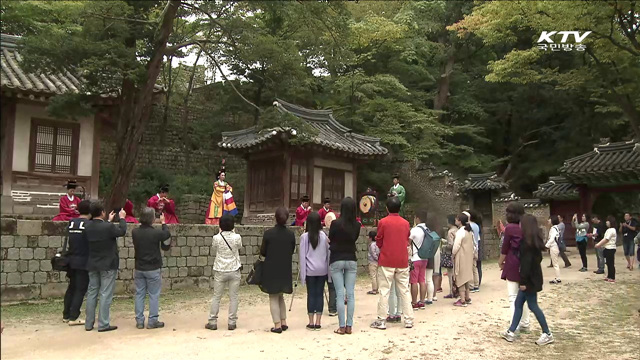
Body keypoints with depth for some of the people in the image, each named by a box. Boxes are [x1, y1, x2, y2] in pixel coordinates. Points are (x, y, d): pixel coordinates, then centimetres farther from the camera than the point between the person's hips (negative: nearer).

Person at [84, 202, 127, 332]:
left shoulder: (88, 227, -3)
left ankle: (89, 324, 19)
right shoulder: (108, 227, -21)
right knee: (105, 294, 0)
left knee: (92, 293, 13)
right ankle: (103, 324, 3)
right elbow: (122, 231, -4)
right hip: (107, 265, -6)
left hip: (92, 265, 6)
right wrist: (122, 218, 10)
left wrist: (109, 221, 25)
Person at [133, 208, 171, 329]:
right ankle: (152, 321, 9)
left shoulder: (135, 232, -5)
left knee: (139, 294, 11)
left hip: (139, 268, 4)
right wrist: (163, 223, 16)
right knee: (154, 295, 5)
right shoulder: (157, 233, -18)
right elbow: (167, 235, 2)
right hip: (153, 269, -4)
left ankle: (139, 321, 16)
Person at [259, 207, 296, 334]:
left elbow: (262, 252, -5)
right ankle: (283, 322, 19)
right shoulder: (291, 234, -3)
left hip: (271, 270, -3)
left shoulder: (268, 233, -12)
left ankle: (277, 325, 3)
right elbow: (292, 251, 6)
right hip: (285, 270, 3)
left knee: (273, 297, 5)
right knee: (280, 296, 20)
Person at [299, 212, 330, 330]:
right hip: (322, 270, 2)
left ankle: (311, 322, 8)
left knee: (311, 295, 4)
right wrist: (328, 269, 12)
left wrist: (302, 273, -1)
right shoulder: (323, 236, 1)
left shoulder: (304, 237, -6)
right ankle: (318, 322, 8)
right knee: (320, 294, 6)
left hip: (310, 270, -2)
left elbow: (302, 256, -6)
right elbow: (327, 253, 5)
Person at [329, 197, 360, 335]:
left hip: (336, 260, -3)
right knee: (350, 294, 6)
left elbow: (330, 240, -1)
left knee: (340, 294, 0)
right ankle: (349, 326, 9)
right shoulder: (357, 225, -3)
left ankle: (342, 327, 2)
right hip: (351, 260, 3)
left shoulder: (335, 224, -13)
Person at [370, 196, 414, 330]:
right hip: (402, 262, 3)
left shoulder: (383, 222, -7)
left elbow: (378, 242, 1)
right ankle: (409, 320, 12)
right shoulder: (406, 223, 3)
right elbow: (407, 241, 13)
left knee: (384, 291, 1)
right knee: (404, 291, 9)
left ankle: (382, 320, 3)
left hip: (386, 261, -3)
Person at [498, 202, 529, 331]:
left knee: (513, 297, -4)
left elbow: (505, 248, -7)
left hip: (513, 265, -6)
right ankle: (524, 324, 23)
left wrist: (500, 262, 9)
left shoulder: (510, 228, -12)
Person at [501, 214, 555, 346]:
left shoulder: (527, 241, -19)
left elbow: (526, 262, -22)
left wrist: (523, 281, -20)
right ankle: (511, 332, 16)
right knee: (518, 303, 12)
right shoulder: (535, 240, 10)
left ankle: (547, 334, 10)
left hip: (530, 278, -10)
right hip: (533, 277, 10)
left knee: (532, 305, 1)